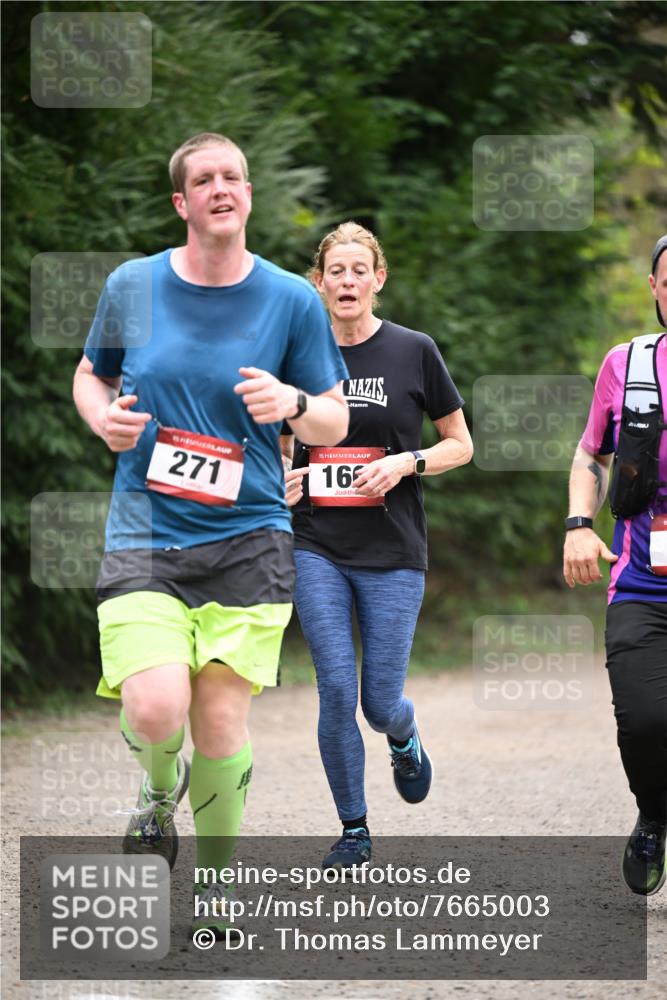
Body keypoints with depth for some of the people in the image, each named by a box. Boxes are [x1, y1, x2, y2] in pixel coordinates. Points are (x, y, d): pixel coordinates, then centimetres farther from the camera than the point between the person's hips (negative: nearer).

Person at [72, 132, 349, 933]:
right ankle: (159, 789, 18)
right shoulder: (131, 287, 4)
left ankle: (216, 880, 21)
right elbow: (89, 376, 21)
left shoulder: (291, 300, 2)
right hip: (144, 534, 0)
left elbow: (335, 423, 7)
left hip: (247, 537, 0)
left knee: (221, 718, -3)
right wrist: (102, 417, -3)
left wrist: (294, 404, -16)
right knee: (155, 707, -19)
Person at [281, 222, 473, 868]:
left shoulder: (414, 352, -1)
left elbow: (461, 445, 5)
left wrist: (406, 463, -12)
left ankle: (405, 742, 37)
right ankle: (353, 830, 8)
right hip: (316, 548, 1)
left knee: (380, 702, -2)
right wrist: (279, 479, -2)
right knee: (337, 688, -8)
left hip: (392, 552, -1)